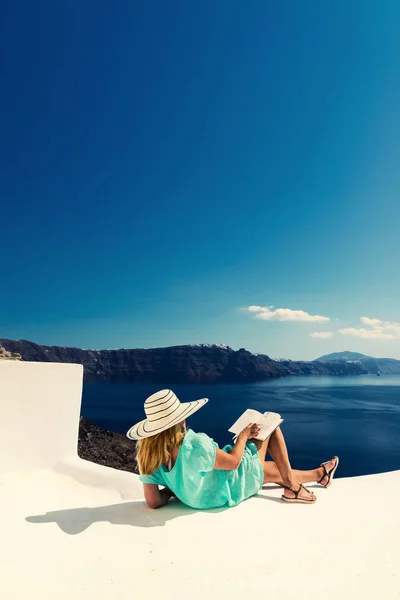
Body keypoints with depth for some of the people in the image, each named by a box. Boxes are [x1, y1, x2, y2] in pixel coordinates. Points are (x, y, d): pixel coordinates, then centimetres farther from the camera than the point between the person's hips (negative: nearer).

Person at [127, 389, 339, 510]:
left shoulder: (147, 455, -19)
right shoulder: (195, 445, -39)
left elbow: (154, 502, -14)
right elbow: (233, 461, -24)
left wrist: (175, 487, 0)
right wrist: (244, 436, -8)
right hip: (232, 489, -7)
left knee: (275, 468, 27)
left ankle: (319, 474, 48)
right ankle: (292, 487, 20)